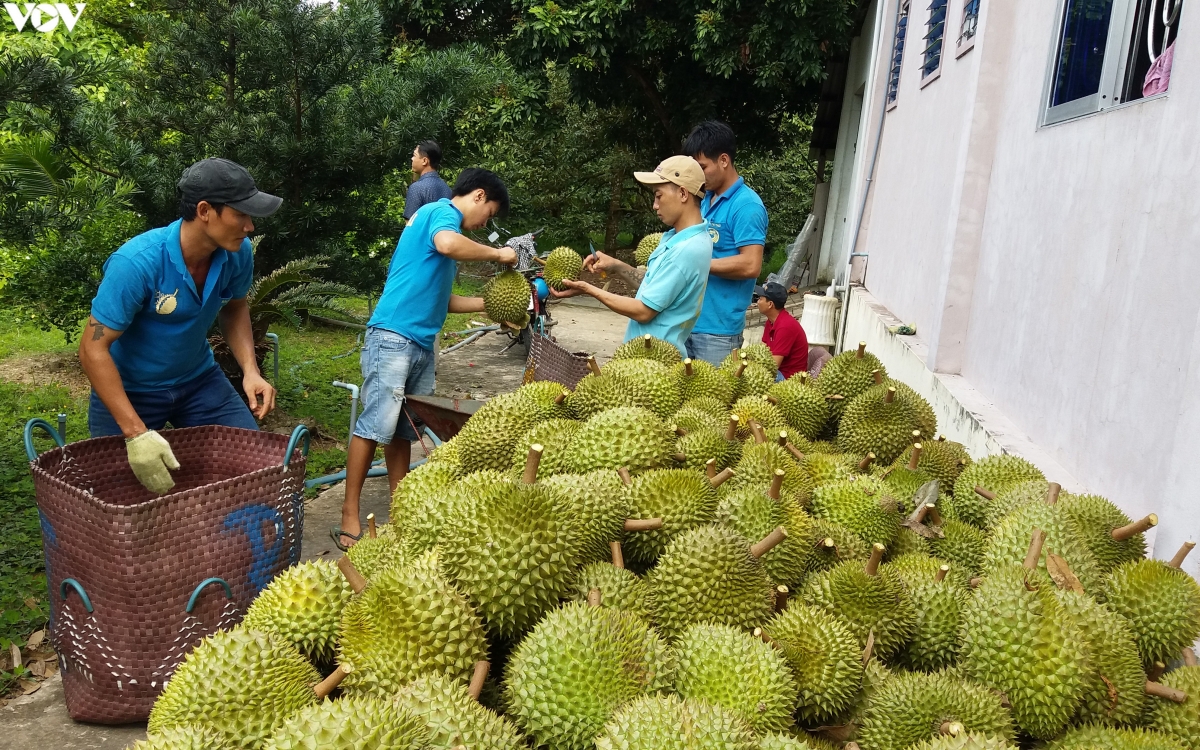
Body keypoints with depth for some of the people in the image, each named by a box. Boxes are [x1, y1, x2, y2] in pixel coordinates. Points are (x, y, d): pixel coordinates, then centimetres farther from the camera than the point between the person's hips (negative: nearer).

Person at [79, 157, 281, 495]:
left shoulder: (238, 253, -16)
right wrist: (136, 433, -33)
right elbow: (93, 349, -27)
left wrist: (250, 370, -10)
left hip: (198, 379, 4)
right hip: (128, 389, -4)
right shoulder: (137, 262, -31)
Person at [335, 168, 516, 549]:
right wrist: (497, 254, -14)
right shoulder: (441, 211, -3)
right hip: (393, 336, -10)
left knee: (404, 430, 11)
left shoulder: (439, 219, 24)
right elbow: (447, 244, -29)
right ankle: (349, 519, -6)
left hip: (421, 344, 10)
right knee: (375, 426, -10)